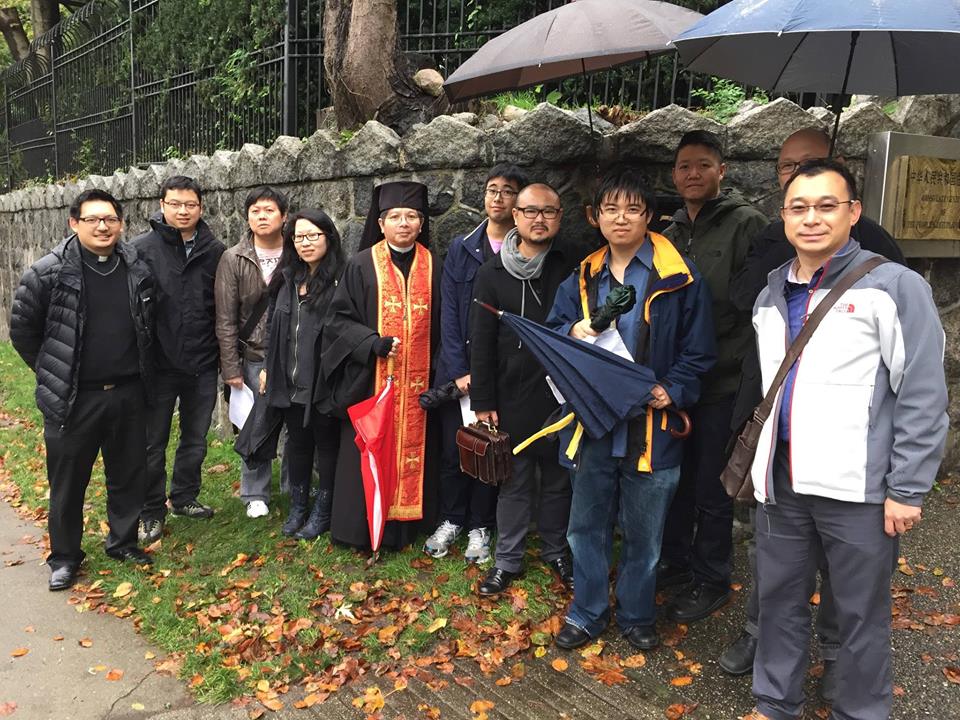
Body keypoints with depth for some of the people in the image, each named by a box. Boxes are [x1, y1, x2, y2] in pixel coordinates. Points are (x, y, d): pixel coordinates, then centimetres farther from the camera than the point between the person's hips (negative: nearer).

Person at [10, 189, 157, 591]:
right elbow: (22, 329, 0)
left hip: (128, 394, 3)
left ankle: (123, 541, 33)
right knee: (68, 482, 9)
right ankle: (65, 557, 27)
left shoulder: (138, 270, 1)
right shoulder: (49, 272, -10)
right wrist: (52, 373, 4)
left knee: (129, 475, 14)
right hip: (73, 398, -3)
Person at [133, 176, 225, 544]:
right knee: (153, 442, 8)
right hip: (158, 363, -2)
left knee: (196, 438, 16)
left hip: (202, 365, 3)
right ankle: (152, 512, 22)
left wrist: (225, 358, 5)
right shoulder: (143, 248, -5)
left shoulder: (215, 252, 2)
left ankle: (185, 497, 35)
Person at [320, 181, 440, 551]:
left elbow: (441, 326, 13)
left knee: (412, 448, 8)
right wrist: (373, 342, -18)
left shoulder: (433, 268, 7)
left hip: (417, 383, 3)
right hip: (370, 380, -2)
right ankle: (364, 525, 15)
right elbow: (339, 319, -2)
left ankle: (406, 522, 21)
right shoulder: (361, 265, -2)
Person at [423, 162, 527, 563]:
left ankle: (479, 528, 24)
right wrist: (458, 370, -8)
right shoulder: (461, 249, 5)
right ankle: (450, 521, 26)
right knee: (453, 449, 7)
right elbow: (449, 312, 1)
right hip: (458, 369, 2)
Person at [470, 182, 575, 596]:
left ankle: (556, 551, 33)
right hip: (512, 399, 0)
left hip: (562, 396, 0)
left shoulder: (571, 269, -1)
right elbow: (482, 343, 0)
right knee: (514, 483, 10)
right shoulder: (493, 274, 1)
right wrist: (482, 402, -3)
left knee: (558, 480, 14)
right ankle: (508, 560, 25)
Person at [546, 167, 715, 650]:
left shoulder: (679, 278, -6)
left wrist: (673, 390, -18)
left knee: (643, 533, 12)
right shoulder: (583, 278, 7)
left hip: (651, 427, -3)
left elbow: (698, 351, -3)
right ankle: (587, 613, 32)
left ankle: (637, 616, 33)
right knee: (586, 525, 14)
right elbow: (553, 329, 10)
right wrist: (572, 333, -12)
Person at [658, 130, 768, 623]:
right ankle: (674, 562, 34)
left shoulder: (746, 223, -8)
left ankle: (711, 581, 23)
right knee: (675, 478, 16)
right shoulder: (672, 235, 12)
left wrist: (724, 362, -17)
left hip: (722, 384, -6)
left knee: (711, 490, 5)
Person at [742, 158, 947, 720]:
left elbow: (923, 396, -9)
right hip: (783, 481, 5)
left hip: (859, 486, -5)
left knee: (861, 614, 10)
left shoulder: (894, 286, -7)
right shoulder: (773, 293, 11)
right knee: (780, 599, 16)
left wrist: (907, 489, -11)